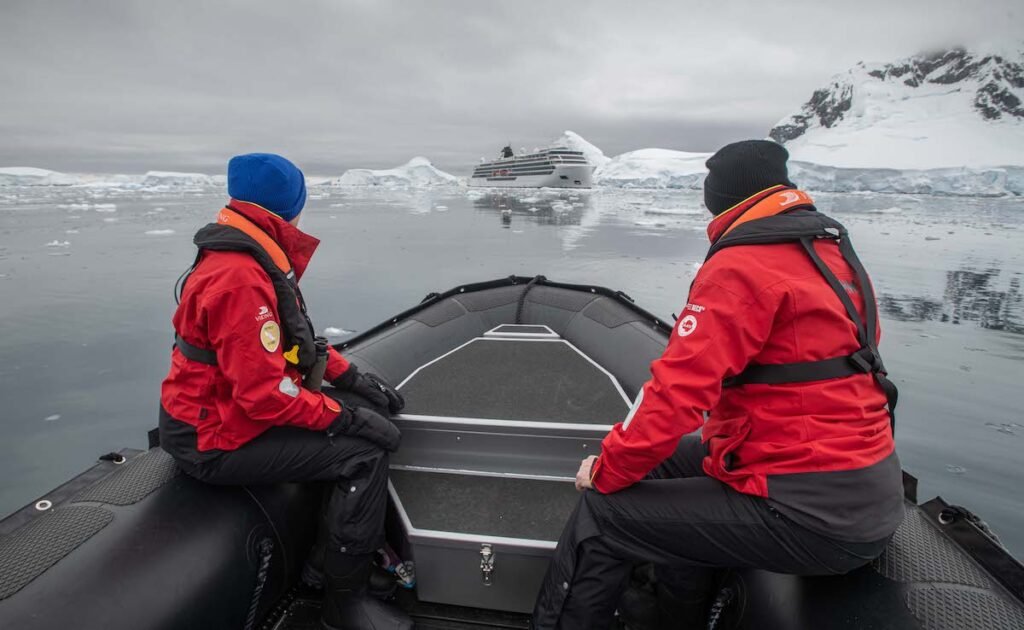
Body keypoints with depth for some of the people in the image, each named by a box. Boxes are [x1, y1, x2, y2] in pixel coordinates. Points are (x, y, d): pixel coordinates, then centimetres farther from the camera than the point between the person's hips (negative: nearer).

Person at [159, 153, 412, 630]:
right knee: (363, 454, -17)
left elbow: (295, 338, 14)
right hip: (217, 441, -10)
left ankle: (327, 560, 16)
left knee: (369, 413, 6)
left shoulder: (256, 259, 7)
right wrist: (346, 417, -20)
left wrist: (349, 375, 5)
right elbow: (265, 393, -29)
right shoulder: (240, 279, -27)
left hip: (239, 406, 10)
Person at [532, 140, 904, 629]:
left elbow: (677, 388, -21)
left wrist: (607, 470, -6)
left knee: (602, 514, -5)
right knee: (673, 460, 22)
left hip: (811, 514, -9)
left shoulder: (741, 266, -16)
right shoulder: (834, 251, 11)